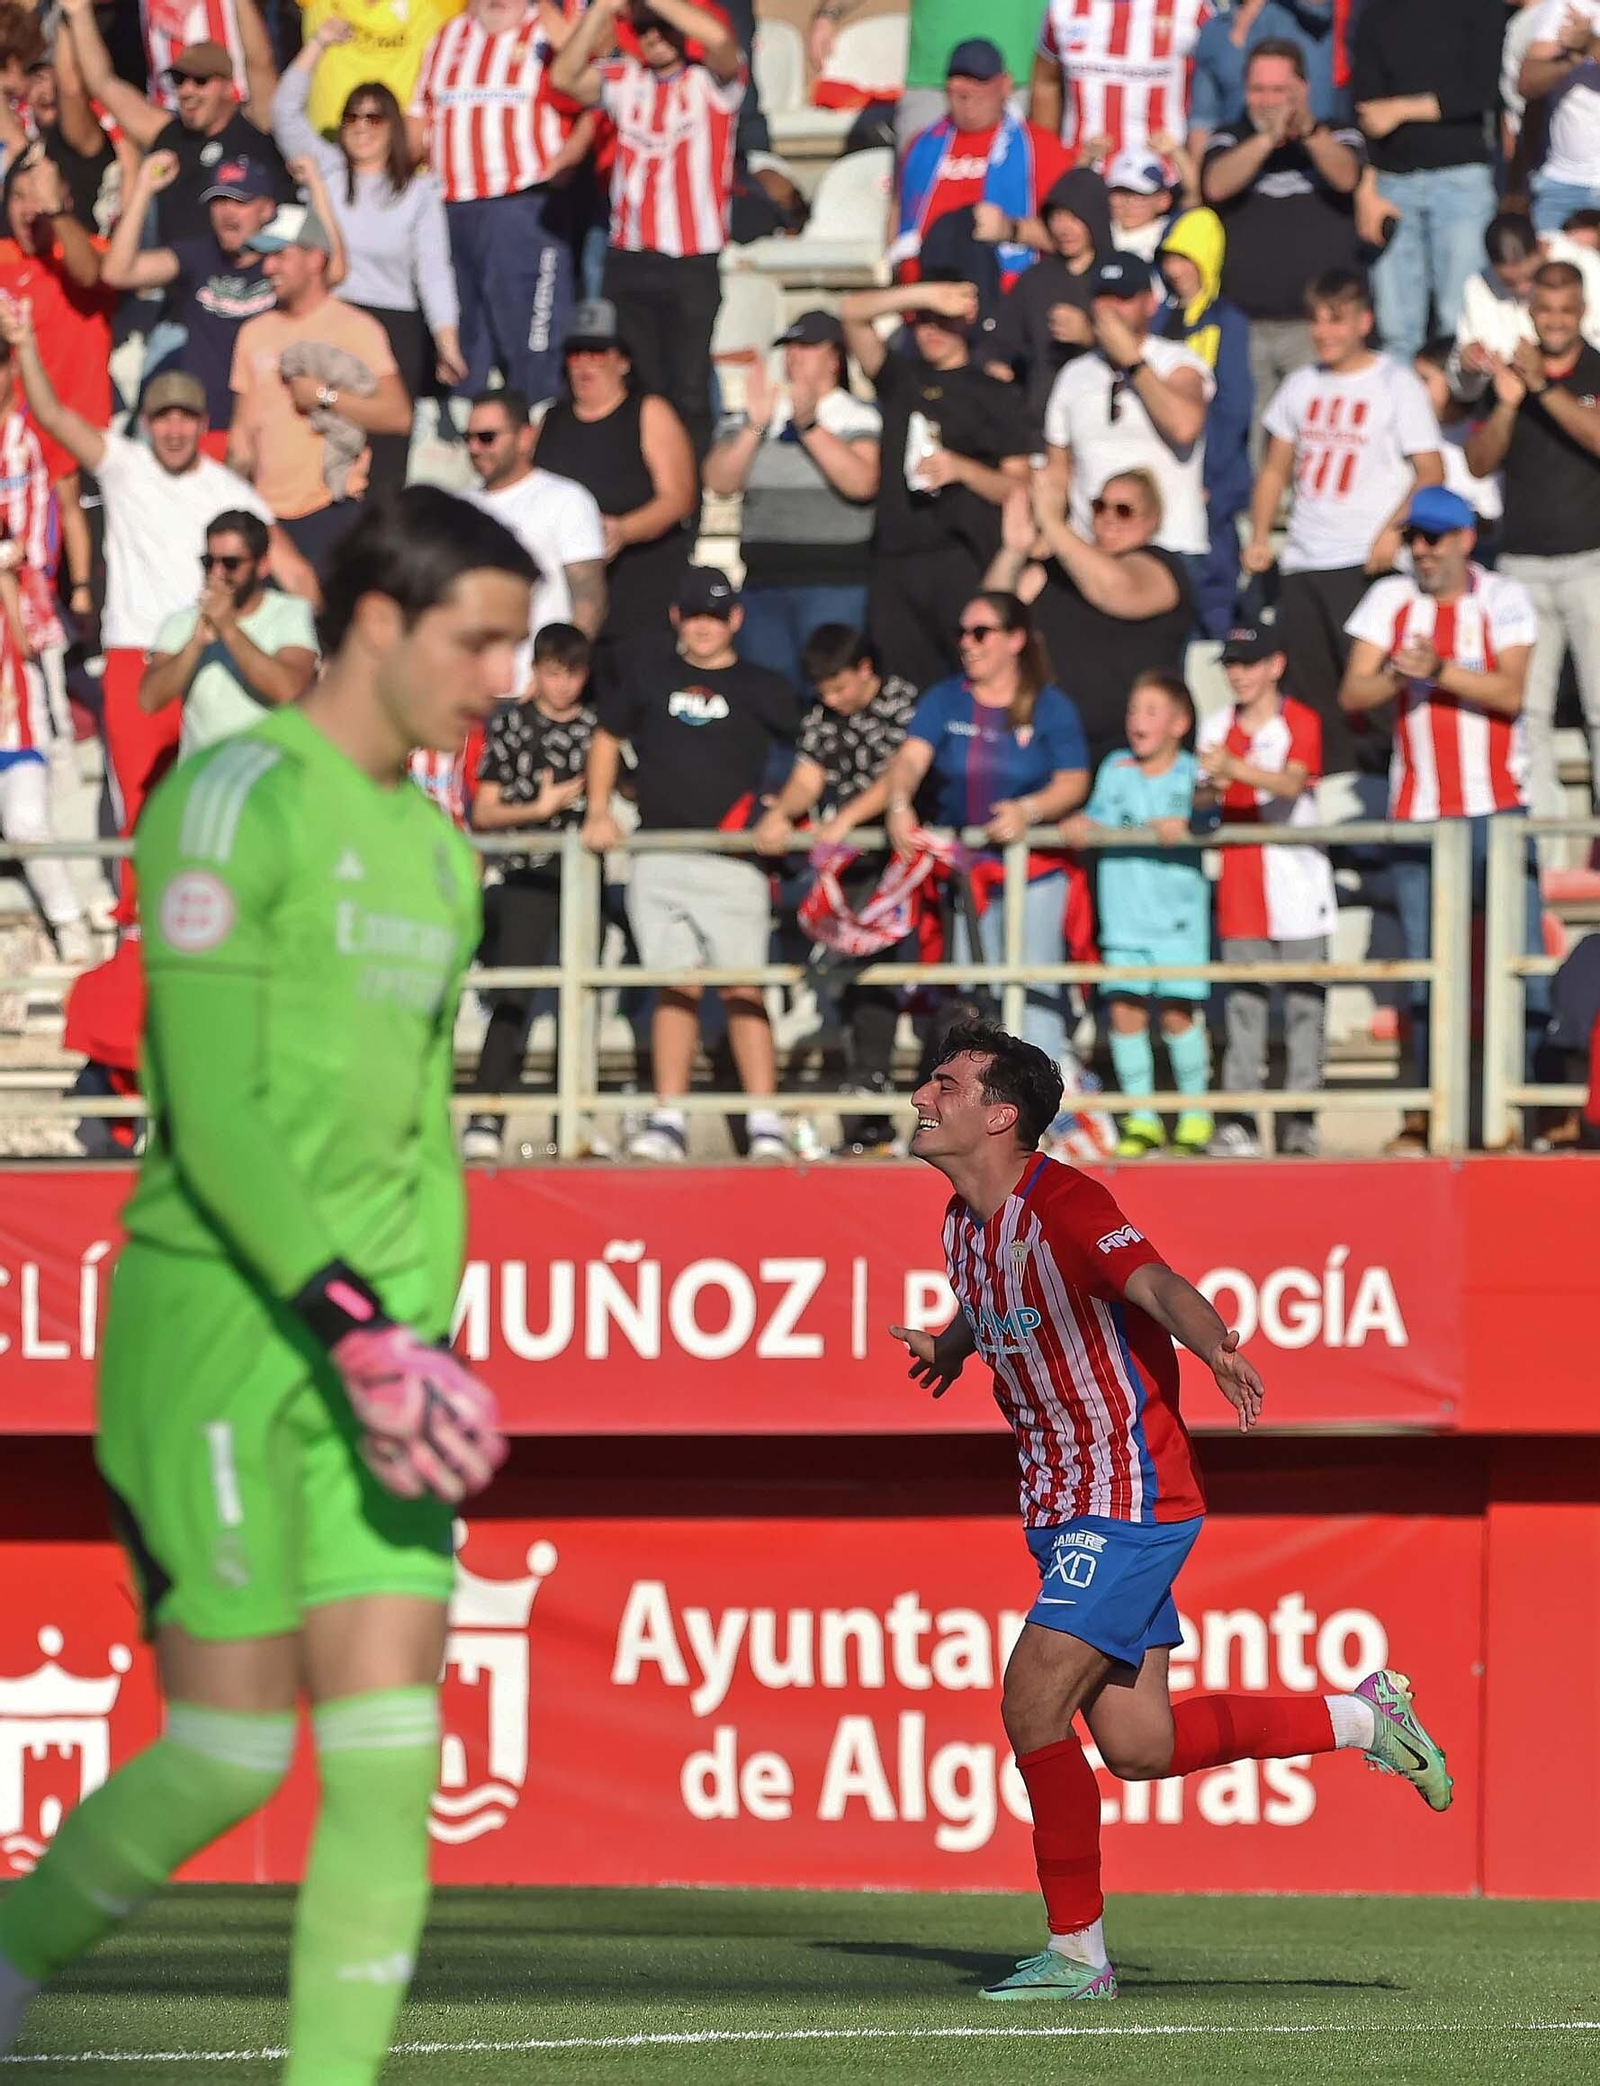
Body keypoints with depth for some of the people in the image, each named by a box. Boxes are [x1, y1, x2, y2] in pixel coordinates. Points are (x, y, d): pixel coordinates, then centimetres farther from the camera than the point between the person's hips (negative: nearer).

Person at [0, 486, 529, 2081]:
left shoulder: (437, 852, 16)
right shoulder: (241, 799, -9)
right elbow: (216, 1114, -16)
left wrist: (426, 1341, 8)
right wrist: (365, 1334, -21)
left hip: (366, 1355, 7)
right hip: (216, 1328, -7)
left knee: (390, 1757, -3)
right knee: (229, 1751, -6)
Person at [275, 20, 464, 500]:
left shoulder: (418, 190, 7)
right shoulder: (326, 171, 11)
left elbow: (434, 271, 4)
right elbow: (286, 111, 2)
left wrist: (448, 348, -5)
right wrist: (320, 44, -4)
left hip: (394, 329, -1)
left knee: (385, 457, -7)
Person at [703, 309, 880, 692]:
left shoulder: (860, 419, 4)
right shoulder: (747, 420, 15)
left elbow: (862, 483, -13)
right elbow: (719, 482, 3)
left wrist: (809, 424, -18)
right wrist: (755, 424, -9)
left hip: (835, 584, -4)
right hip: (763, 584, 4)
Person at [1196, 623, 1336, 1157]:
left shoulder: (1300, 723, -2)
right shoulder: (1217, 727, 12)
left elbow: (1292, 783, -20)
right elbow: (1201, 797, 9)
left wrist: (1235, 769, -36)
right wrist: (1207, 787, -15)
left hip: (1296, 878, -3)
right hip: (1240, 876, 3)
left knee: (1304, 997, -2)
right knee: (1243, 1000, 1)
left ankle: (1299, 1117, 2)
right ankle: (1237, 1120, -1)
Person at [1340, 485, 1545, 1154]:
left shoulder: (1503, 600, -1)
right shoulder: (1390, 600, 6)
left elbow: (1510, 693, -13)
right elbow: (1352, 695, 0)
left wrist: (1441, 671, -26)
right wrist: (1397, 677, -20)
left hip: (1496, 806, -2)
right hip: (1417, 809, 2)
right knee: (1425, 966, 3)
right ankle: (1423, 1110, 7)